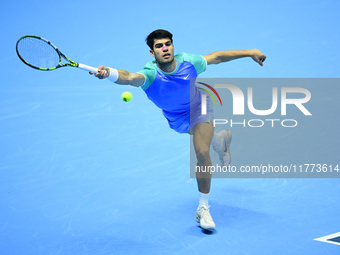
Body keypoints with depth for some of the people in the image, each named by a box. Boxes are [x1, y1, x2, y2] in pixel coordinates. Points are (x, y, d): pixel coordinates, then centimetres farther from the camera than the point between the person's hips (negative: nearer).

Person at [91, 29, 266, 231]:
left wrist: (249, 52, -9)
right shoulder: (151, 73, -38)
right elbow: (131, 78, -61)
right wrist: (109, 73, -83)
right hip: (177, 118, 1)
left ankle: (203, 208, -4)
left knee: (202, 152, -18)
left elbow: (217, 57, -13)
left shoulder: (188, 62, -31)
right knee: (203, 138, 27)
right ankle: (221, 139, 66)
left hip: (198, 106, -1)